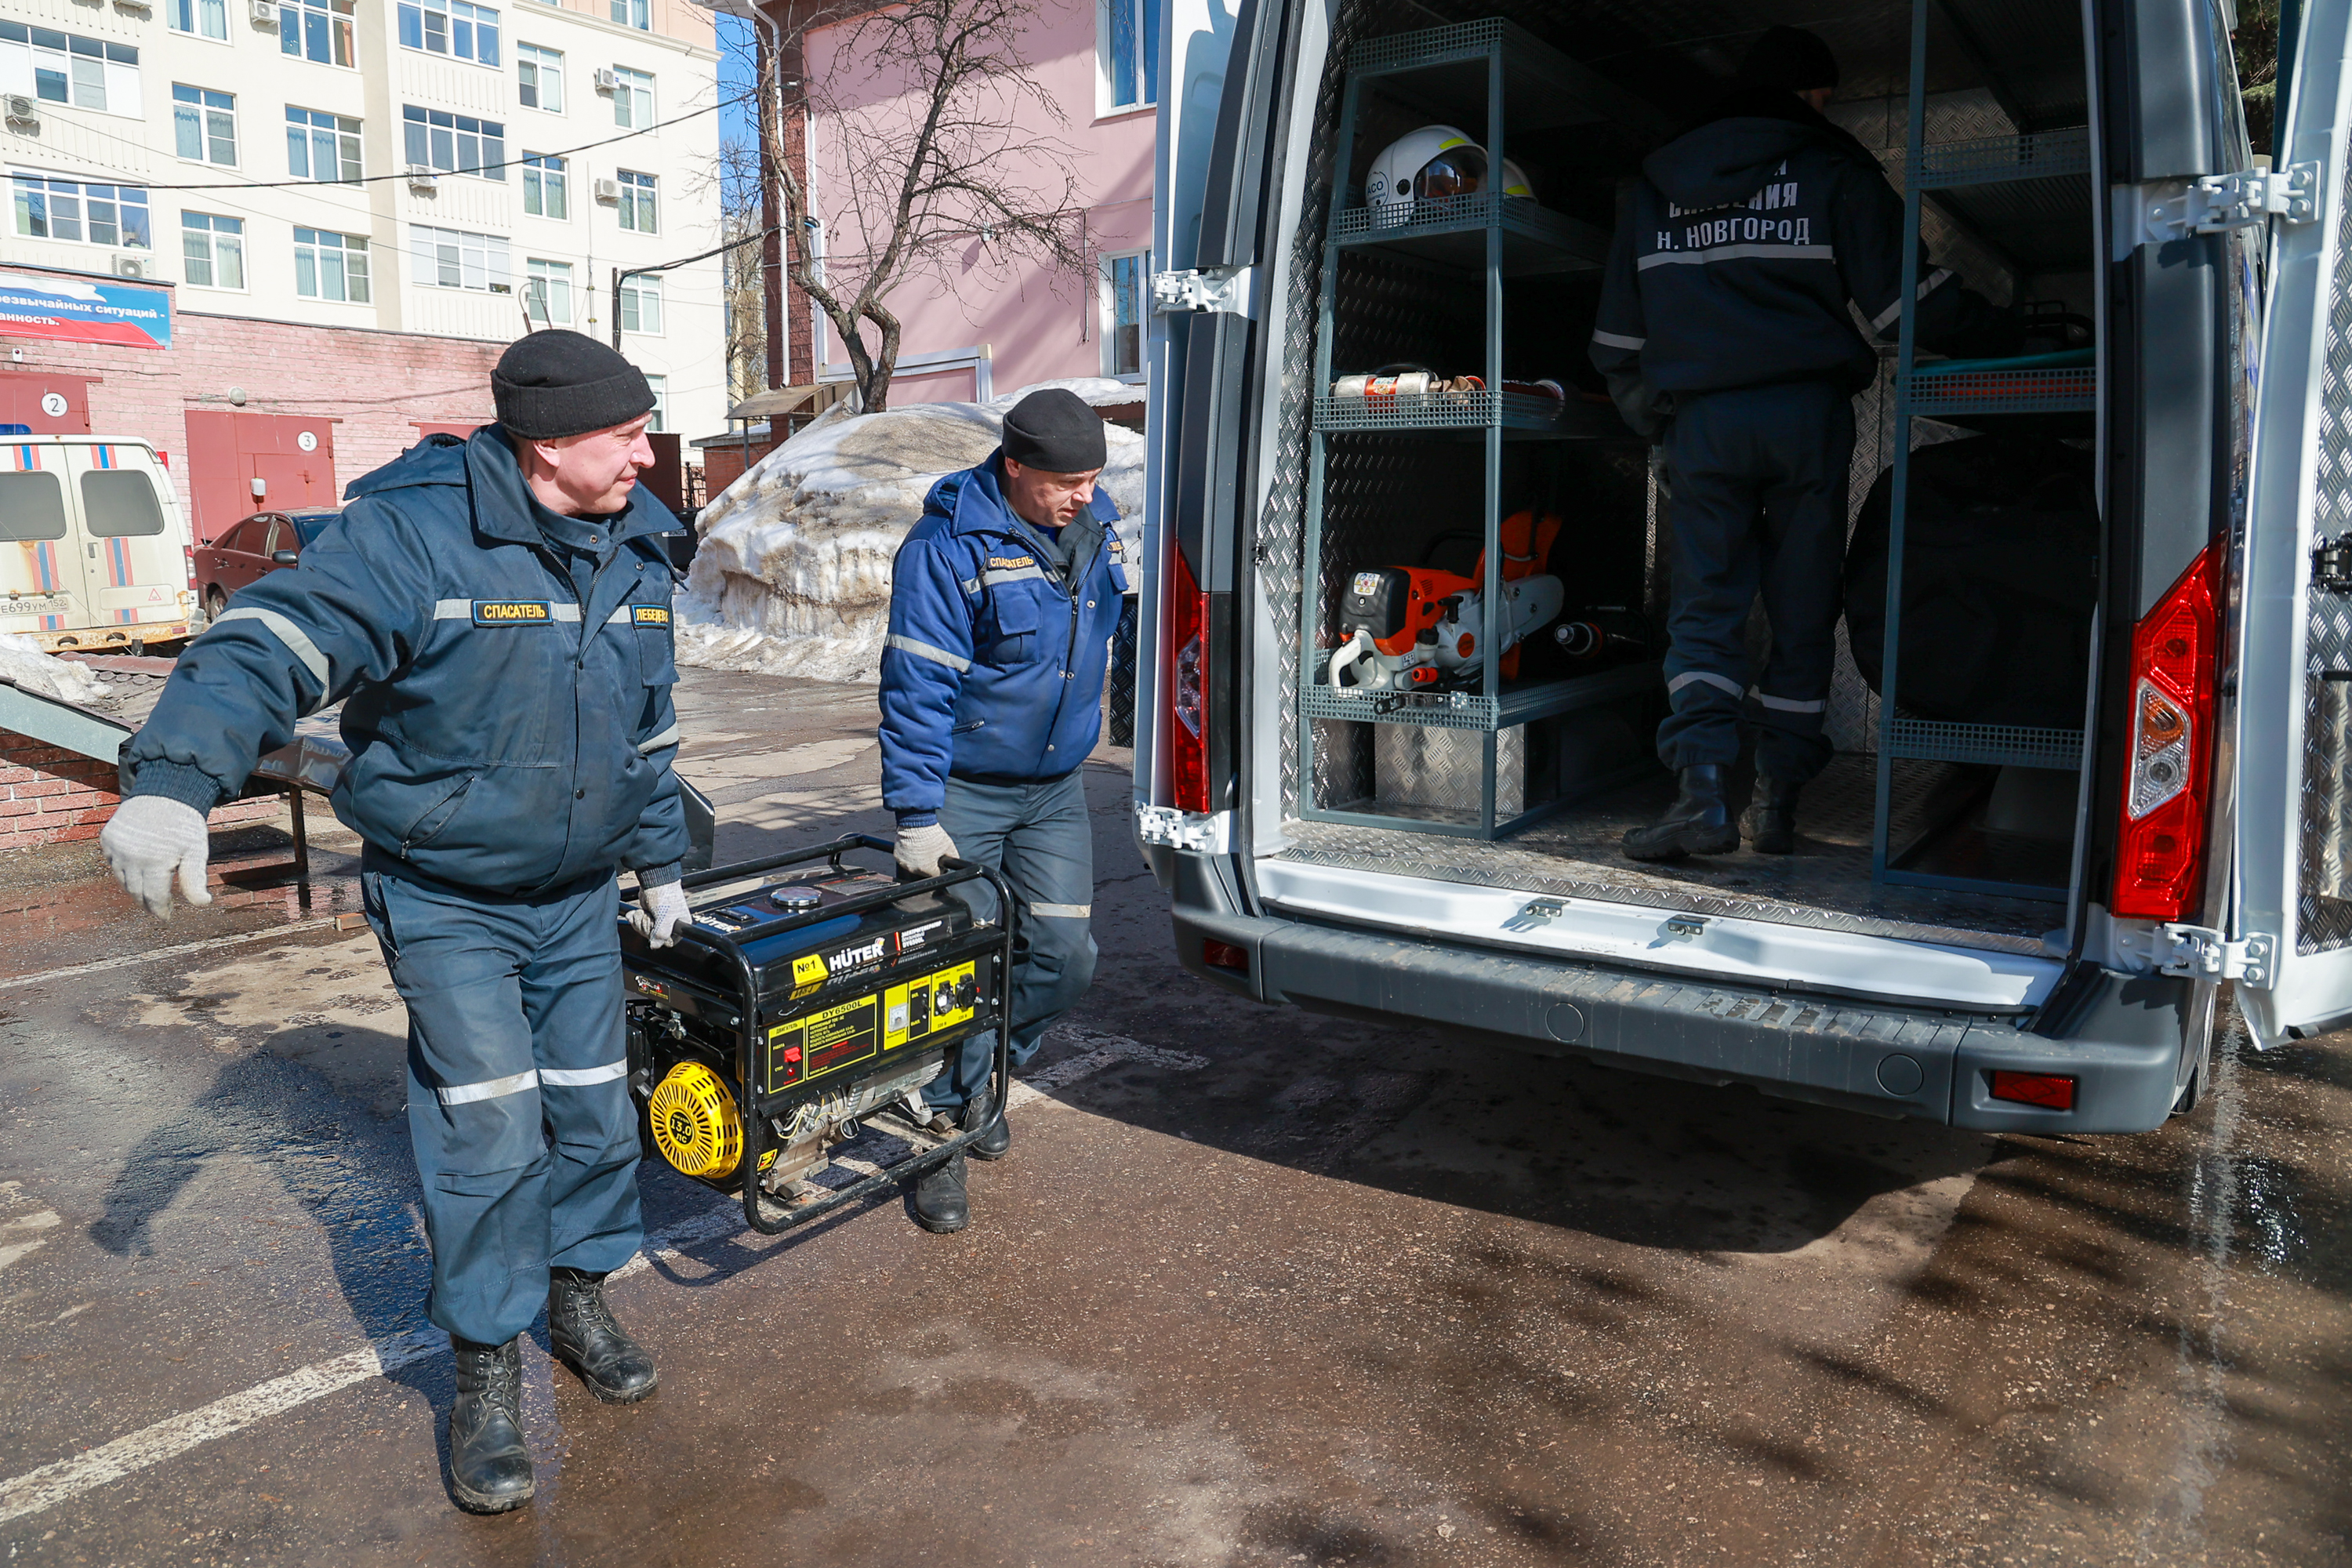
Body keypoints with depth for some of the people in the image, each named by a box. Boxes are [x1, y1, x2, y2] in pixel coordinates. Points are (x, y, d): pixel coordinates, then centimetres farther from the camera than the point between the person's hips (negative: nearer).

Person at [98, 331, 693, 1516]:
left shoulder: (633, 550, 2)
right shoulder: (411, 536, -19)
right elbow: (275, 641, -29)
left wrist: (659, 862, 18)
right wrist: (173, 780, -44)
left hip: (579, 895, 6)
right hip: (445, 898, -5)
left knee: (593, 1107, 12)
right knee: (487, 1130, -6)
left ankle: (579, 1293, 35)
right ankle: (486, 1367, 13)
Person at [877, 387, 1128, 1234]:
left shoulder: (1096, 528, 1)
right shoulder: (949, 545, -19)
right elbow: (915, 687, -20)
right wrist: (915, 814, -22)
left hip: (1055, 790, 6)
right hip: (962, 790, -6)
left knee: (1064, 955, 5)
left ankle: (981, 1078, 30)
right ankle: (940, 1130, 15)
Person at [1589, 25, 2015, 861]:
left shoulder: (1654, 183, 17)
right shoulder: (1832, 171, 7)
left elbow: (1616, 338, 18)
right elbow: (1908, 300, 2)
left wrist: (1653, 418, 28)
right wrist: (2004, 338, 15)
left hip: (1699, 420, 2)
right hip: (1807, 415, -1)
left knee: (1704, 605, -1)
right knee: (1802, 612, 5)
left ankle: (1701, 790, -19)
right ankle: (1777, 804, 7)